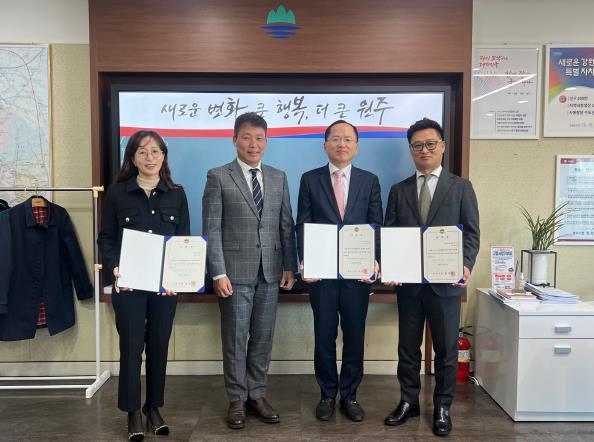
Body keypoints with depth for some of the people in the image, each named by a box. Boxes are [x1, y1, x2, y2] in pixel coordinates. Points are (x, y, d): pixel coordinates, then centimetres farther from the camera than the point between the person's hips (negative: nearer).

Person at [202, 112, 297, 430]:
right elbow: (211, 230, -6)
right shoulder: (218, 177, -1)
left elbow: (286, 226, 9)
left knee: (263, 338, 10)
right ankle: (237, 400, 21)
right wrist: (218, 273, -12)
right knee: (235, 338, 6)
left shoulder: (278, 178, 10)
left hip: (270, 271, 4)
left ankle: (257, 395, 25)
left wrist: (290, 266, 3)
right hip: (235, 271, -3)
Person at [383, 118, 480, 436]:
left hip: (446, 282, -2)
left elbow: (471, 233, -1)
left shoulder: (461, 187, 3)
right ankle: (408, 401, 27)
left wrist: (466, 266, -18)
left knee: (446, 348, 9)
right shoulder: (399, 190, 9)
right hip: (408, 282, 2)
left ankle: (442, 407, 24)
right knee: (408, 347, 12)